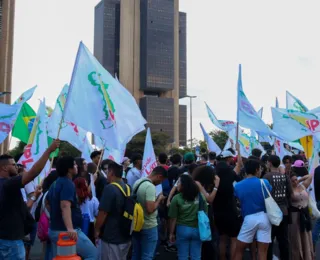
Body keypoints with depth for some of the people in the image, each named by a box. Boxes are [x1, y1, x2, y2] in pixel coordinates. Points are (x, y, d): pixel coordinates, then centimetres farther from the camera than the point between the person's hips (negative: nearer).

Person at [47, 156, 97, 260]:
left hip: (54, 230, 10)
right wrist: (70, 228, -43)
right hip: (66, 231, -10)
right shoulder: (68, 184, -17)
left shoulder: (55, 183, 13)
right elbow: (65, 206, -32)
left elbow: (47, 202, 28)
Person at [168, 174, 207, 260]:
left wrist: (171, 233, 2)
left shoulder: (177, 198, -10)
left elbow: (173, 218, -8)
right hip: (197, 229, 3)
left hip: (183, 229, -3)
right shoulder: (200, 196, 0)